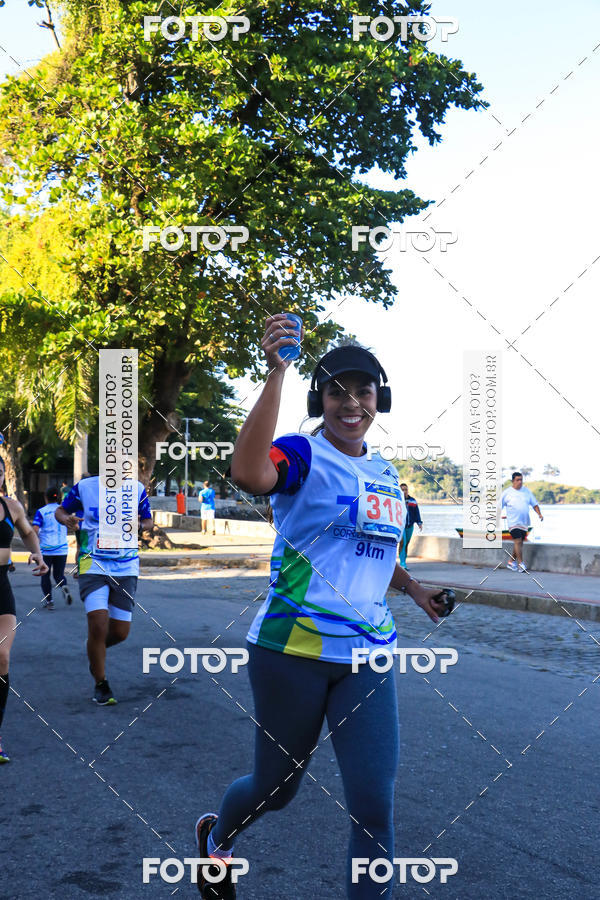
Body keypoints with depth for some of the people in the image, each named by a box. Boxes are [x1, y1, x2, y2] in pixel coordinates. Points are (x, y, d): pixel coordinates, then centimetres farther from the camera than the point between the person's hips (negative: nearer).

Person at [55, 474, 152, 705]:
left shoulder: (137, 489, 1)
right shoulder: (85, 486, -2)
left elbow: (148, 521, 11)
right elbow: (60, 510, 10)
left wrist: (139, 526, -13)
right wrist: (66, 519, -13)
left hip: (126, 567, 2)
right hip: (93, 565, -2)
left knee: (120, 632, 3)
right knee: (98, 626, -14)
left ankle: (95, 651, 39)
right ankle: (100, 684, 8)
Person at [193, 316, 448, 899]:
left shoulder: (385, 474, 13)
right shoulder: (301, 454, -9)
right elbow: (248, 473, -34)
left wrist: (413, 589, 31)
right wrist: (275, 373, -35)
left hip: (368, 654, 5)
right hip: (292, 649, -5)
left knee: (374, 806, -1)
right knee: (276, 788, 13)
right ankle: (215, 839, 47)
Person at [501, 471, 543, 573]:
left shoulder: (526, 491, 11)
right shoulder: (506, 493, 0)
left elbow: (534, 504, 15)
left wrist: (539, 514, 2)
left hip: (524, 522, 5)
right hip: (513, 522, -5)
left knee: (520, 543, 8)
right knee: (517, 542, -13)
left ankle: (511, 562, 21)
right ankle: (521, 564, -9)